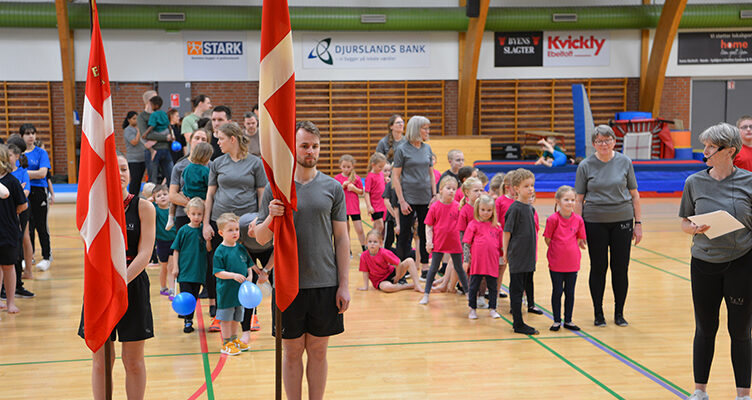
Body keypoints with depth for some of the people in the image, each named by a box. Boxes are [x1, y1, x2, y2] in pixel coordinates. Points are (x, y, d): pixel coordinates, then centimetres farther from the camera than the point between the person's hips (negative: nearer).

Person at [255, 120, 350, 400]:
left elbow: (341, 238, 5)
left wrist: (344, 284, 0)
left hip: (325, 283, 1)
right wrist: (271, 218, -18)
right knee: (292, 352, 7)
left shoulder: (332, 188, 4)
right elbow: (260, 239, 4)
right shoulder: (275, 188, 2)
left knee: (318, 351, 9)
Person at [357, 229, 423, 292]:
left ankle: (417, 285, -16)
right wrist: (365, 286, -8)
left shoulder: (384, 253, -20)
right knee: (386, 287, -39)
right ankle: (410, 285, -16)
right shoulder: (364, 256, -16)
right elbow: (365, 272, -8)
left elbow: (398, 263, -14)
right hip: (380, 281, -1)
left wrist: (397, 276, -7)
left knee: (410, 261, -14)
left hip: (391, 274, 1)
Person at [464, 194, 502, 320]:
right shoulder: (474, 224, 1)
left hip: (492, 262, 3)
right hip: (477, 262, -3)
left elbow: (500, 244, 18)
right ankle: (472, 309, 16)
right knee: (474, 286, 6)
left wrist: (501, 256, 15)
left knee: (493, 287, 9)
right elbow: (466, 243, -1)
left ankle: (492, 309, 20)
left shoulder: (496, 226, 11)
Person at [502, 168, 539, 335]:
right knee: (516, 289, -2)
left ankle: (518, 323, 19)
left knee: (523, 287, 12)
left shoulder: (530, 208, 10)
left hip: (528, 256, 8)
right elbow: (507, 231, -10)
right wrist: (505, 251, -7)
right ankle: (518, 324, 2)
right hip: (517, 256, -8)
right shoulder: (515, 208, -13)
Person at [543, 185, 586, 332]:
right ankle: (557, 321, 18)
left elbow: (580, 239, 9)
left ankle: (568, 321, 21)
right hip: (556, 263, -3)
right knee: (557, 291, 6)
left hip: (572, 263, 3)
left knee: (570, 292, 10)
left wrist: (569, 249, 3)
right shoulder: (553, 219, -12)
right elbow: (547, 239, -4)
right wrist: (558, 251, 0)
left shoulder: (578, 220, -3)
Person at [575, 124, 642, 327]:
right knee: (598, 268, 4)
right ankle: (598, 313, 17)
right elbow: (579, 199, 1)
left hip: (622, 220, 1)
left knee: (620, 268, 4)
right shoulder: (585, 165, 0)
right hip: (595, 222, -1)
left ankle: (619, 313, 18)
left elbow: (634, 194, 8)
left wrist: (638, 223, 5)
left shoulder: (625, 162, 3)